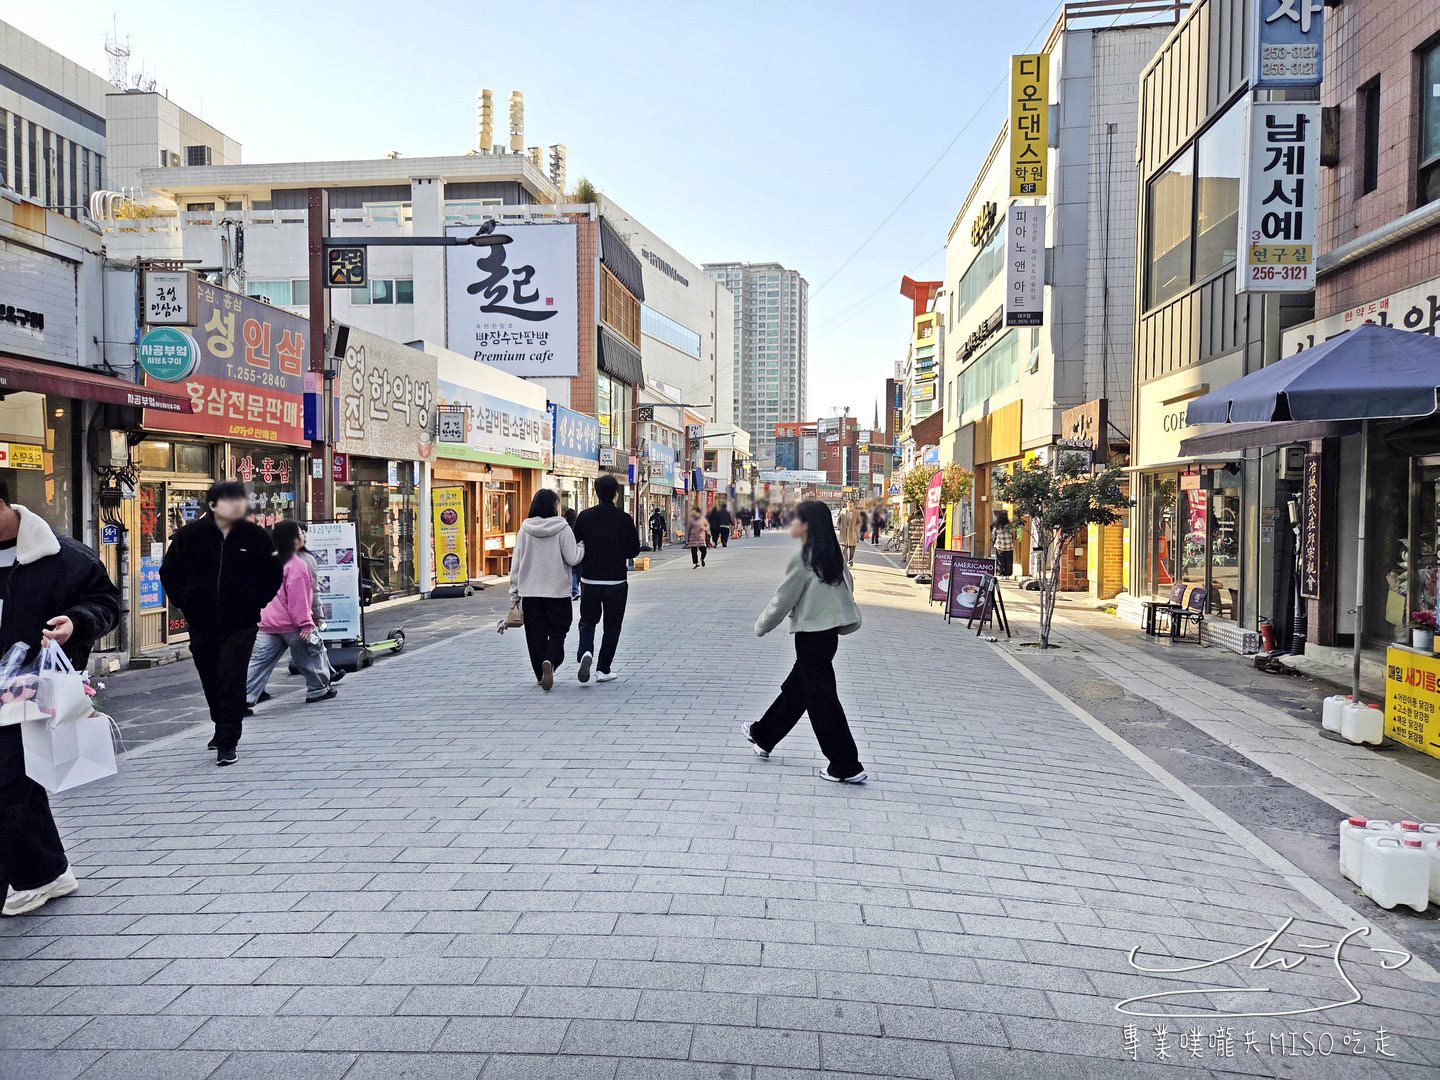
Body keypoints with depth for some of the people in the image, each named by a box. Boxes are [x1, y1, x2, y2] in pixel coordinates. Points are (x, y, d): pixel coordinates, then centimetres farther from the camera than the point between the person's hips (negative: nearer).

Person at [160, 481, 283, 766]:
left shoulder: (255, 536, -3)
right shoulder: (189, 536, -1)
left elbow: (274, 574, 9)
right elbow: (169, 572, 12)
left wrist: (257, 601, 1)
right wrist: (183, 602, 3)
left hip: (240, 625, -2)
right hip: (201, 624, 2)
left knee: (232, 683, -8)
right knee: (211, 683, 15)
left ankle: (227, 744, -1)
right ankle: (224, 729, 37)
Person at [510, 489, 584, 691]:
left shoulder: (525, 529, 2)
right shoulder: (562, 528, -8)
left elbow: (516, 563, 4)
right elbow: (572, 558, -10)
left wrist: (515, 592, 10)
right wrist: (582, 546, 9)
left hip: (530, 591, 3)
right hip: (558, 591, -3)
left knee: (535, 635, 11)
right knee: (557, 632, 6)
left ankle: (540, 675, 17)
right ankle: (549, 661, -20)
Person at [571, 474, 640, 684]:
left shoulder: (585, 516, -3)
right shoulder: (624, 519, -9)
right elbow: (634, 550, -5)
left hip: (589, 580, 2)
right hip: (616, 580, -2)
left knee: (587, 621, 16)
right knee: (612, 626, 9)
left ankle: (586, 652, -11)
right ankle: (603, 670, 9)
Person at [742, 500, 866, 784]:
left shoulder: (802, 559, -16)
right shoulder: (833, 555, 6)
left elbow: (783, 599, -11)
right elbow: (847, 587, 13)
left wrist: (761, 626, 4)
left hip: (811, 634, -9)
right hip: (829, 630, 9)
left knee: (821, 699, -2)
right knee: (794, 688, 20)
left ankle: (847, 767, 2)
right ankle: (763, 736, 37)